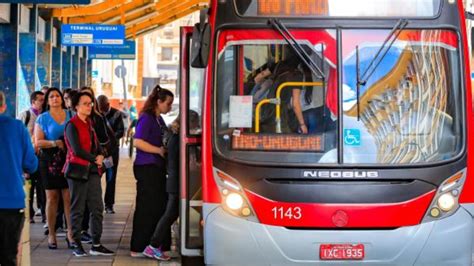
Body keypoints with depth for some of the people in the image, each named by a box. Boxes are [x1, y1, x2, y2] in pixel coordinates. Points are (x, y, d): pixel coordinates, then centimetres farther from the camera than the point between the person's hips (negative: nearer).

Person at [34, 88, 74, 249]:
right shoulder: (42, 118, 5)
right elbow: (38, 141, -3)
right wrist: (54, 143, -18)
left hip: (68, 160, 1)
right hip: (49, 161, -1)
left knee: (69, 197, -4)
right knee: (52, 197, 1)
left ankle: (71, 232, 1)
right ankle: (51, 234, 8)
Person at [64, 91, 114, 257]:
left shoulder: (89, 123, 16)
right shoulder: (72, 125, -8)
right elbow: (77, 150, -16)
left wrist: (101, 156, -1)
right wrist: (95, 159, -7)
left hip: (93, 169, 7)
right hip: (78, 169, -7)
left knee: (97, 208, 3)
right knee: (77, 209, -1)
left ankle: (96, 245, 8)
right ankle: (76, 245, 7)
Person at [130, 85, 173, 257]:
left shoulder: (159, 120, 17)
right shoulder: (146, 118, -11)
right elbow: (138, 142, -20)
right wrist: (159, 150, -19)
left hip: (157, 168, 9)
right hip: (147, 168, -9)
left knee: (159, 207, 10)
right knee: (147, 209, -5)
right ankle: (138, 248, 1)